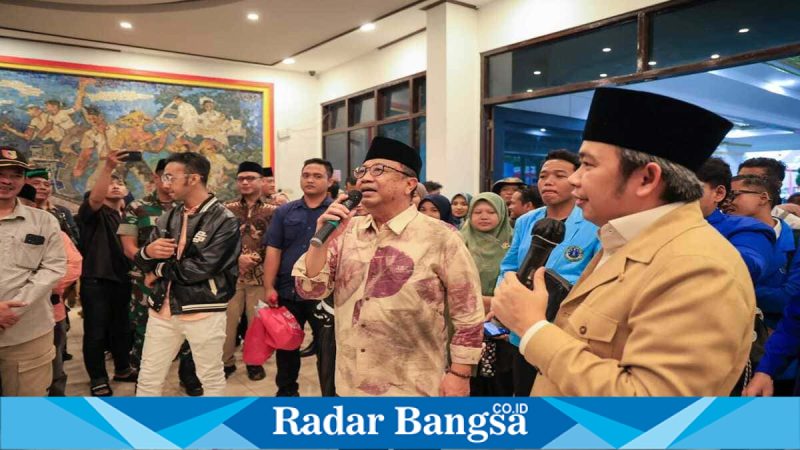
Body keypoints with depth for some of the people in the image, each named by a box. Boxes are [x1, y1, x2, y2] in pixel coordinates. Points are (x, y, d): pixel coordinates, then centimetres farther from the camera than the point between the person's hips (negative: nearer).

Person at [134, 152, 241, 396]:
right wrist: (148, 252, -14)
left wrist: (159, 270, -7)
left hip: (204, 311, -5)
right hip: (162, 308, 6)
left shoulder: (224, 221, -11)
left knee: (211, 378, 11)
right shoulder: (169, 217, 9)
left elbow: (201, 267, -20)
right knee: (148, 378, 14)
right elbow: (143, 262, 10)